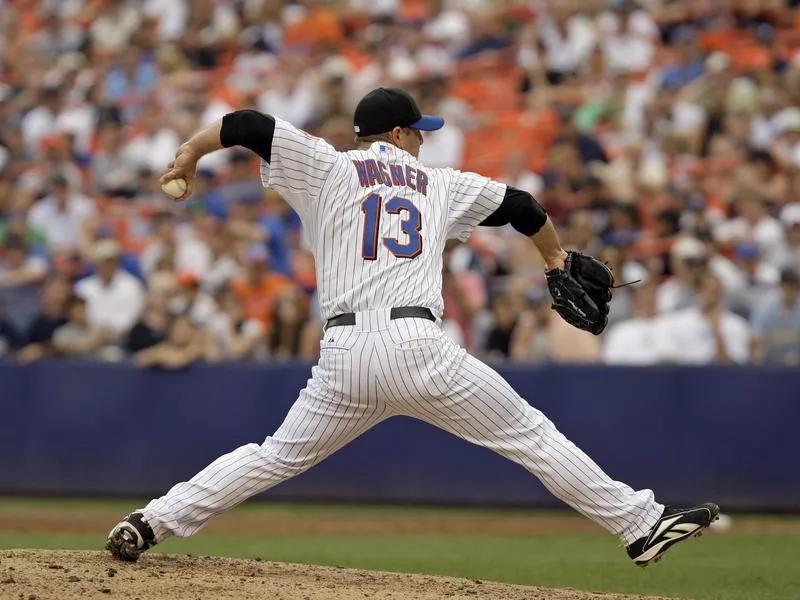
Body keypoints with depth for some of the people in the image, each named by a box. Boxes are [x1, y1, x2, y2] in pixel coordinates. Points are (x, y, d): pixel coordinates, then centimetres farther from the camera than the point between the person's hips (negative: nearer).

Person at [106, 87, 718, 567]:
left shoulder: (329, 169, 15)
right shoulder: (439, 184, 20)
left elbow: (247, 123, 8)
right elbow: (521, 204, 29)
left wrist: (190, 152, 25)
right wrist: (558, 260, 46)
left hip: (344, 354, 1)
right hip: (420, 347, -1)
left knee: (278, 457, 16)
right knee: (531, 436, 6)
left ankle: (152, 522, 7)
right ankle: (642, 523, 5)